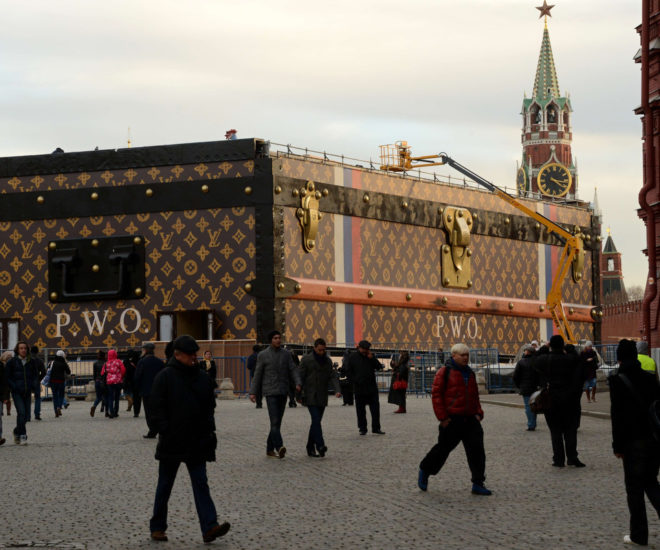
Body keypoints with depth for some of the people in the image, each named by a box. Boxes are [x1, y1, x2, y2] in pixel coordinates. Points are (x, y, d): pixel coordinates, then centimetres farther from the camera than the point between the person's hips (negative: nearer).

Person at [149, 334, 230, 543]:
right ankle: (157, 527, 20)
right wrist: (165, 432, -15)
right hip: (171, 443, -4)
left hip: (197, 443, 4)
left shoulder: (202, 378, 9)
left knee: (201, 484, -4)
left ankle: (209, 527, -12)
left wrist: (208, 430, 7)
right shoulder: (165, 377, -7)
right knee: (165, 485, 8)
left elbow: (210, 406, 18)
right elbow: (156, 409, -9)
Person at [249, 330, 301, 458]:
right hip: (270, 392, -4)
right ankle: (279, 447, -29)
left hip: (283, 392, 4)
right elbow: (257, 374, 4)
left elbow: (293, 370, 4)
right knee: (274, 421, -16)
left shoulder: (286, 354, 10)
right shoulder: (263, 355, 2)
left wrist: (297, 383, -14)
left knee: (277, 422, 6)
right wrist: (253, 392, 0)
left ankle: (270, 449, 14)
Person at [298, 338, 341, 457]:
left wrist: (337, 390, -12)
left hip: (322, 397, 5)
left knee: (316, 422, 7)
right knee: (316, 420, -17)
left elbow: (333, 376, 5)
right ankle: (320, 446, -25)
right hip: (310, 397, -5)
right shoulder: (306, 359, -3)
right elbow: (301, 377, -3)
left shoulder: (328, 361, 11)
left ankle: (310, 448, 15)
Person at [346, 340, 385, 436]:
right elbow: (349, 372, 2)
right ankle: (362, 429, 11)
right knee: (360, 410, 3)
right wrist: (356, 381, -9)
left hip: (372, 387, 2)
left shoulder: (370, 356, 6)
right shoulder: (352, 357, 0)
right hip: (359, 388, -2)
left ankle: (376, 428, 10)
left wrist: (372, 358, -13)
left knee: (375, 408, 3)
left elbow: (379, 367, -1)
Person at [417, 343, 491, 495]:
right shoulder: (445, 372, -5)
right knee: (443, 448, 3)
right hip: (452, 420, -6)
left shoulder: (470, 373, 16)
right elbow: (436, 394, -8)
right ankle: (424, 471, 27)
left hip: (470, 419, 6)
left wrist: (478, 413, 11)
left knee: (477, 449, -3)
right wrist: (442, 417, -13)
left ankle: (478, 484, 1)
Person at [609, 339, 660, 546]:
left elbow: (618, 415, -12)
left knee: (634, 487, 5)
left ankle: (639, 535, 9)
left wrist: (618, 445, -6)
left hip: (634, 442, -5)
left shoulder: (618, 381, -11)